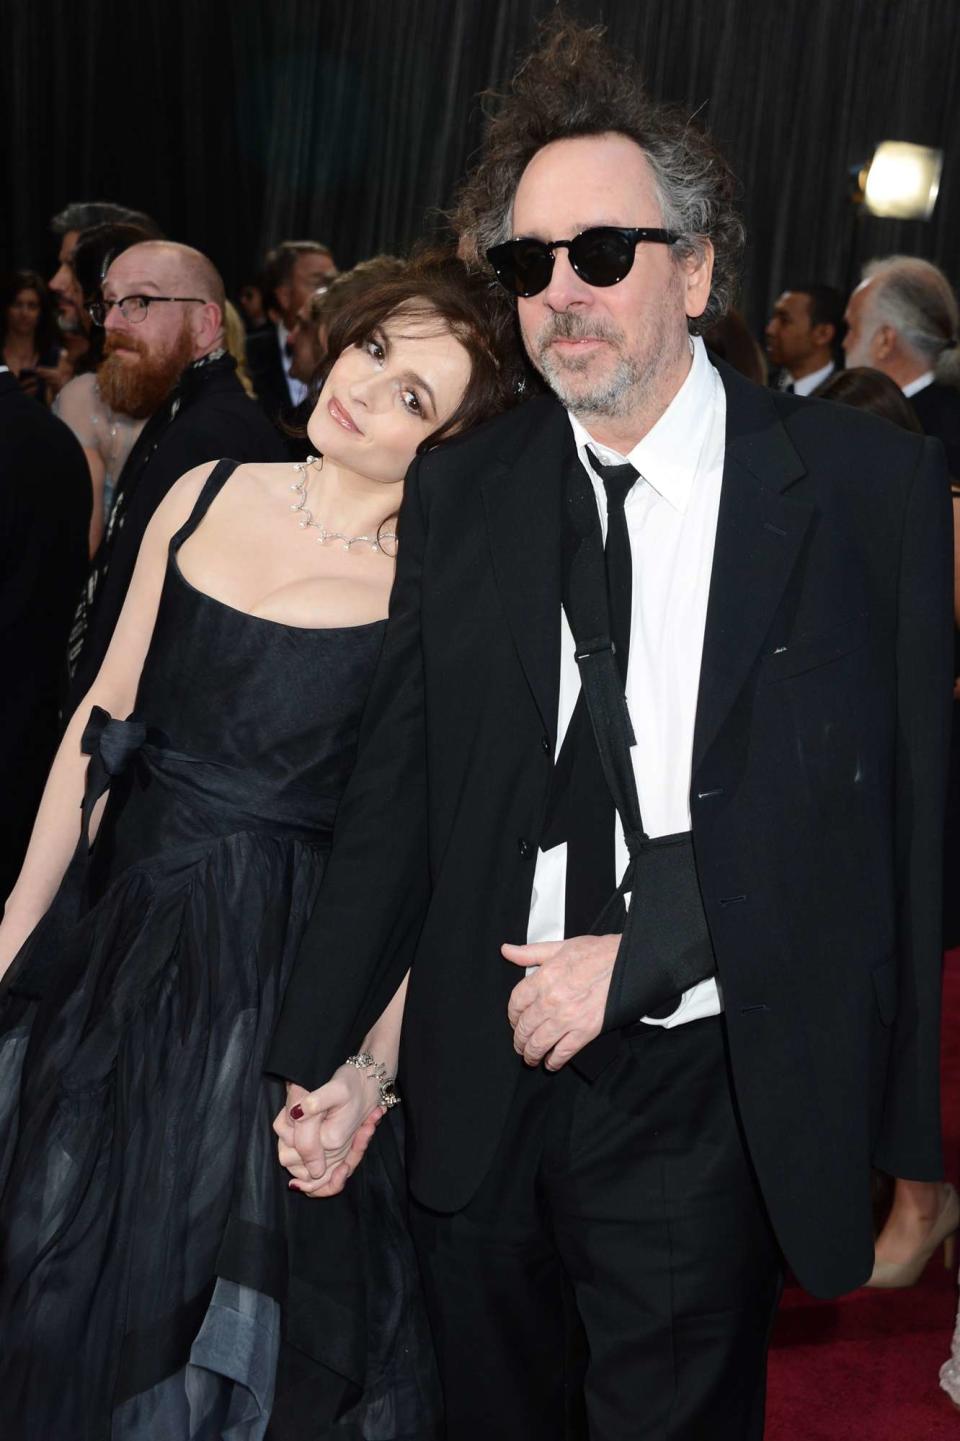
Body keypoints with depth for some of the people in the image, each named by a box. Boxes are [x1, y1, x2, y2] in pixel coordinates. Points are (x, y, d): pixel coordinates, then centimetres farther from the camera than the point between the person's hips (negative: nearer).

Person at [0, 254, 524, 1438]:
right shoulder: (207, 496, 1)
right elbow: (101, 723, 6)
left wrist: (378, 1056, -18)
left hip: (280, 970, -5)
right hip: (114, 931, 5)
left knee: (219, 1288, 11)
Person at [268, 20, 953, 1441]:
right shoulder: (458, 494, 3)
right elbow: (396, 789, 4)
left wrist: (634, 953, -13)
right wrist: (319, 1057, 1)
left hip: (700, 1101, -2)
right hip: (480, 1086, 3)